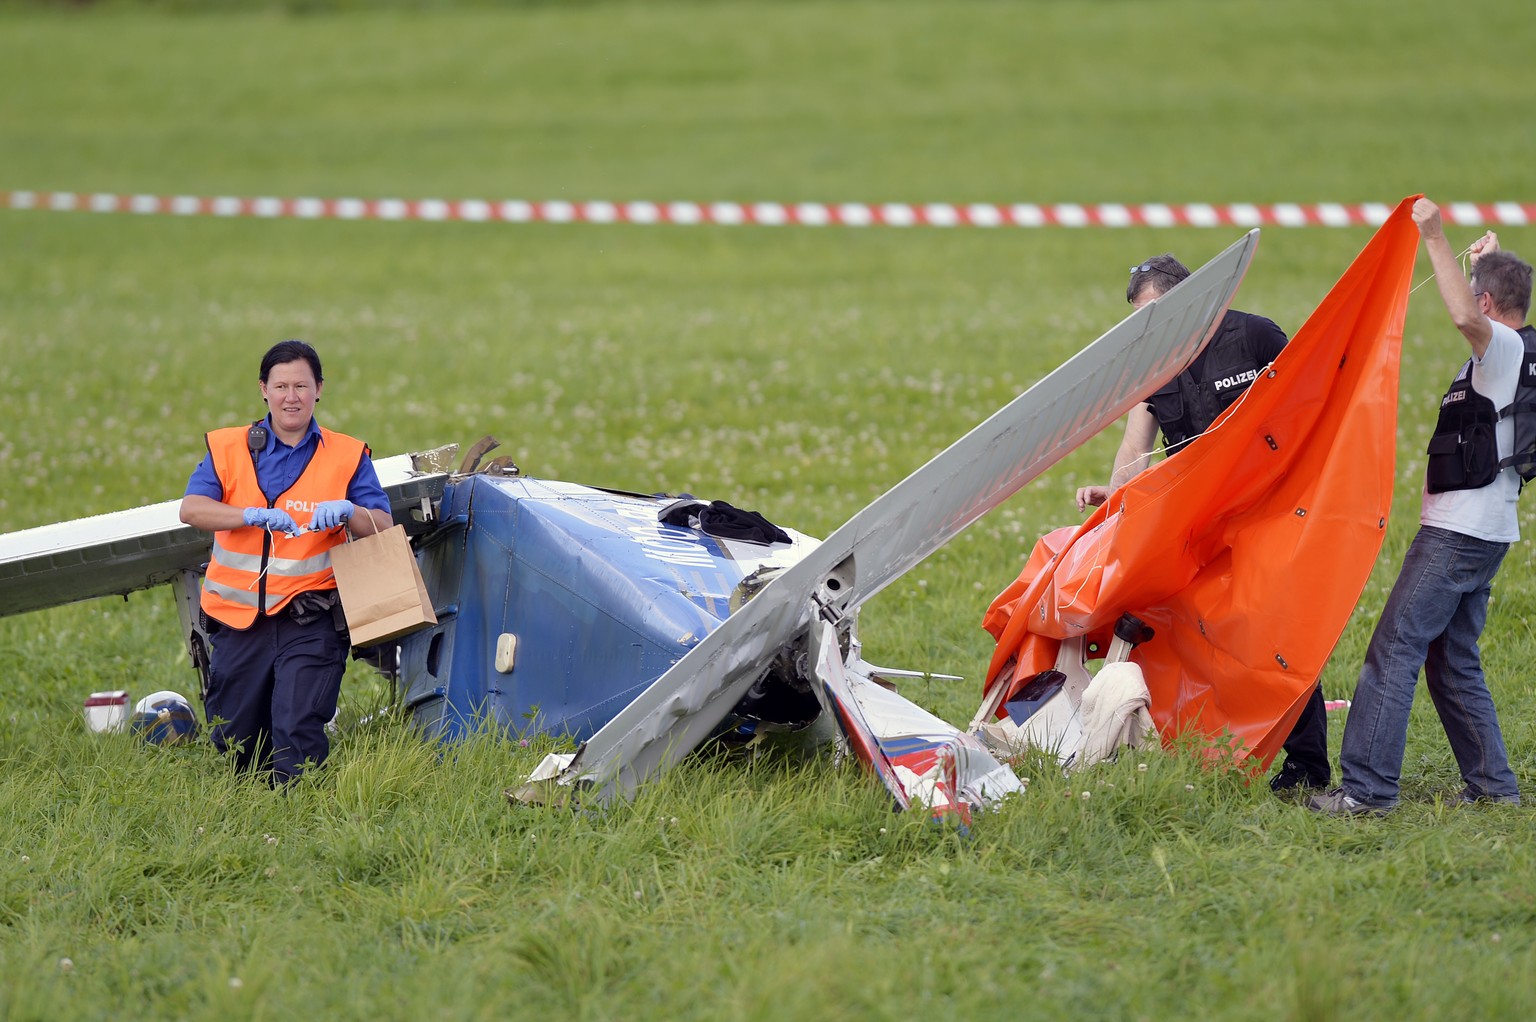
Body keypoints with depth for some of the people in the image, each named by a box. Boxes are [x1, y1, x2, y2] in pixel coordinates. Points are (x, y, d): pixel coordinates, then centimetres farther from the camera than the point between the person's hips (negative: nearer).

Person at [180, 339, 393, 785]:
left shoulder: (347, 457, 4)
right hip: (239, 617, 2)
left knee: (299, 732, -16)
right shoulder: (229, 448, 4)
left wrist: (348, 511, -22)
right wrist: (253, 516, -25)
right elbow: (192, 509, -10)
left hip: (309, 622, -2)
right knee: (234, 740, 12)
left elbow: (382, 528, 0)